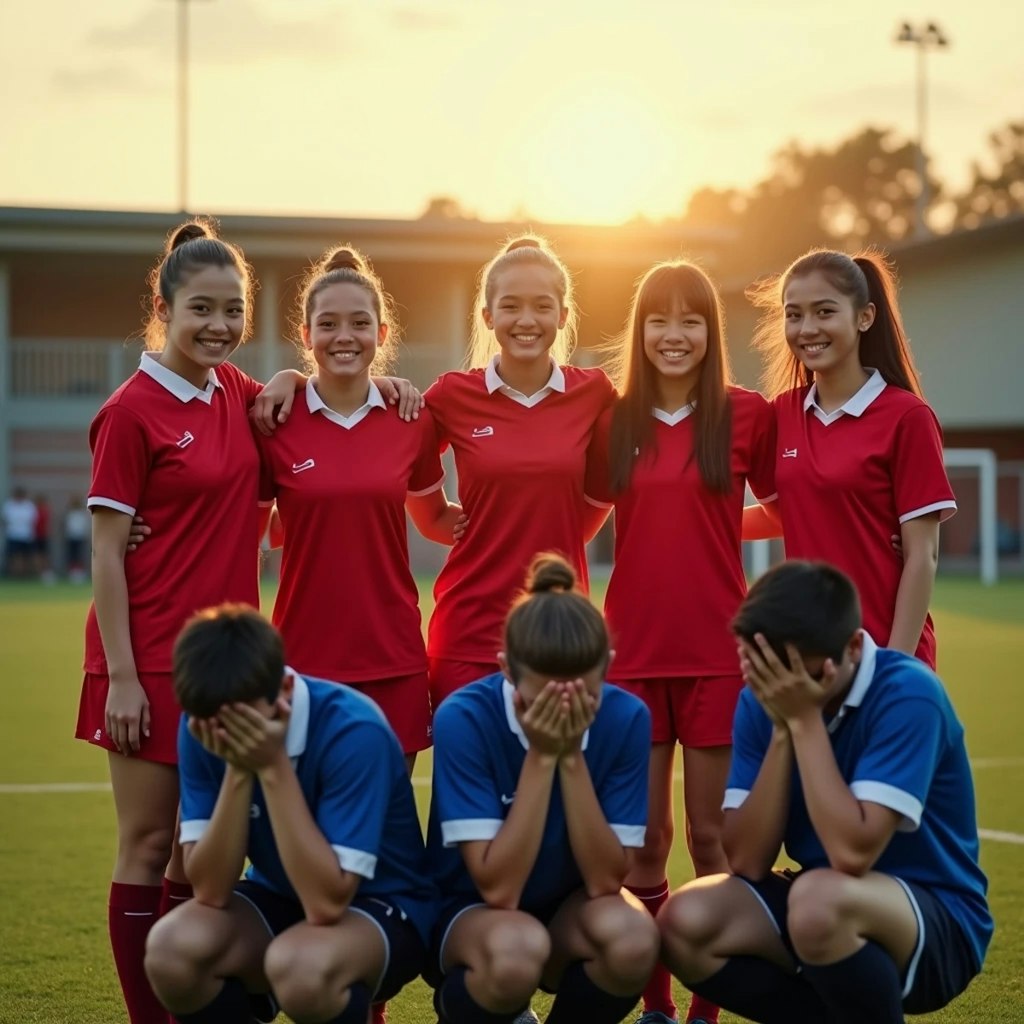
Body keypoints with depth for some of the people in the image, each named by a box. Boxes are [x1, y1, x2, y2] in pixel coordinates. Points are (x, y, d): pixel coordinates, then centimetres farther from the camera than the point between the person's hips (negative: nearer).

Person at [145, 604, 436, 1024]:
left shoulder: (353, 731, -27)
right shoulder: (204, 729, -13)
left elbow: (327, 902, -32)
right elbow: (210, 889, -17)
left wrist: (273, 766, -34)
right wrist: (238, 770, -28)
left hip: (381, 906, -4)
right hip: (278, 898, 4)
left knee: (298, 964, -37)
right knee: (170, 949, -26)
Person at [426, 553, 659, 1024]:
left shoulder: (626, 717, -16)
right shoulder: (463, 719, -24)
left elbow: (605, 879, -18)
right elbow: (498, 888, -26)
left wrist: (571, 756, -27)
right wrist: (541, 756, -30)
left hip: (569, 908, 3)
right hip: (471, 914, -3)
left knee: (632, 936, -32)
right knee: (517, 947, -38)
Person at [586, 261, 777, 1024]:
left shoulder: (745, 414, -2)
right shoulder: (613, 423, 5)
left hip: (717, 652, -2)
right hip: (634, 652, 2)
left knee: (711, 838, 3)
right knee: (643, 840, 7)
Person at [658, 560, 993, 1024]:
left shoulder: (907, 694, -21)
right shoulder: (762, 701, -4)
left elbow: (851, 854, -30)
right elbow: (747, 861, -10)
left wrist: (805, 721, -26)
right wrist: (783, 730, -17)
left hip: (937, 924, -6)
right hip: (828, 907, 6)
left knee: (819, 898, -37)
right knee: (685, 922, -18)